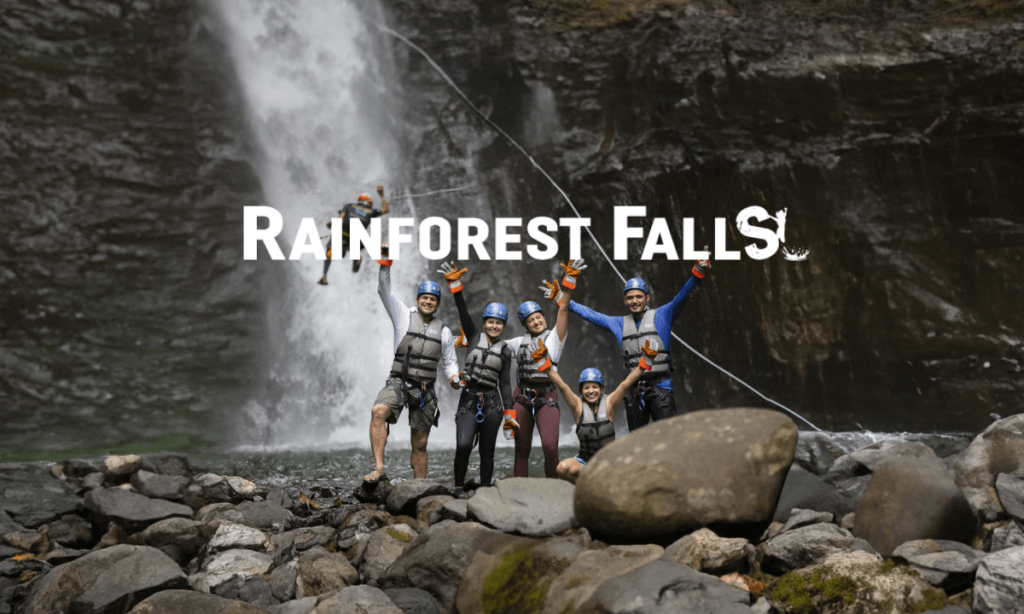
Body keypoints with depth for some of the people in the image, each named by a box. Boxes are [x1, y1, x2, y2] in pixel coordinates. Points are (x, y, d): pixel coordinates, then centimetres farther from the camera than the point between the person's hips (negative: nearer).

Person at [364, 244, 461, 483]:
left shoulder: (444, 331, 12)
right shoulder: (404, 316, 6)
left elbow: (449, 361, 18)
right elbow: (384, 291, -4)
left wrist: (454, 378, -4)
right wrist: (385, 263, -16)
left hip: (425, 390, 2)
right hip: (398, 382, -2)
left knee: (420, 443, 6)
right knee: (379, 411, -33)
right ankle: (378, 468, -34)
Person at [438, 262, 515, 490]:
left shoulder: (505, 351, 9)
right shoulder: (474, 337, 9)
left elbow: (505, 384, 7)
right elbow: (463, 312, -1)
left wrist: (509, 414, 1)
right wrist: (455, 284, -11)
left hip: (492, 403, 1)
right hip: (468, 400, -1)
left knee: (487, 451, 3)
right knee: (463, 446, -19)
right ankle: (458, 488, -6)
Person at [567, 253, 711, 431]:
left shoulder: (661, 316, 3)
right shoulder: (619, 324, 14)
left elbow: (681, 298, -10)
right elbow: (590, 314, 20)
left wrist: (697, 274, -26)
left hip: (660, 386, -4)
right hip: (634, 389, 4)